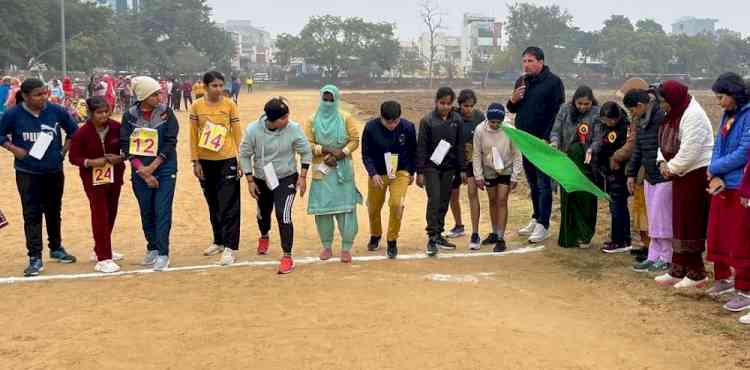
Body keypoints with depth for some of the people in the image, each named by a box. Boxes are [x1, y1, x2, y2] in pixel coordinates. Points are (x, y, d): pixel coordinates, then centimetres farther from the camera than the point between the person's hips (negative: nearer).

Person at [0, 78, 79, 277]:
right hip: (27, 173, -2)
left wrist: (64, 151, 2)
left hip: (54, 171, 3)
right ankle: (35, 258, 2)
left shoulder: (56, 111, -6)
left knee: (54, 211, 16)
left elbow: (73, 130, 9)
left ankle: (56, 248, 34)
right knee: (32, 214, -2)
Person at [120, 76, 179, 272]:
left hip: (164, 169, -2)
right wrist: (143, 172, -10)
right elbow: (126, 146, -3)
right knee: (146, 211, 10)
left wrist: (152, 167, -12)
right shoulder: (129, 116, 0)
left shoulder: (166, 113, -3)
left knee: (162, 211, -5)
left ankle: (163, 254, 0)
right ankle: (152, 248, 27)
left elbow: (170, 143, -7)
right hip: (140, 171, 2)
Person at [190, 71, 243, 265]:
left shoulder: (230, 105, -4)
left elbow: (237, 133, -1)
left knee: (229, 205, -3)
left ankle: (230, 247, -1)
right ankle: (219, 241, 27)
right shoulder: (197, 106, -1)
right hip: (205, 161, 3)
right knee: (213, 204, 14)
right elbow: (193, 135, 2)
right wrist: (195, 162, -1)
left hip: (227, 160, -2)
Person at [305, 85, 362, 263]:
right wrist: (327, 150, -15)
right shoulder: (313, 120, 4)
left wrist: (339, 154, -15)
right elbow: (307, 144, -1)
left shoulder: (346, 118, 2)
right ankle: (326, 246, 16)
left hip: (343, 169, -1)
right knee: (322, 208, 2)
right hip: (321, 170, 1)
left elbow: (355, 140, -1)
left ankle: (346, 248, 2)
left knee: (345, 207, -4)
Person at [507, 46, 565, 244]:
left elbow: (557, 112, -11)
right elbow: (513, 110, 21)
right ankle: (536, 219, 25)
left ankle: (543, 225, -2)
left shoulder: (553, 82, -7)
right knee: (532, 183, 15)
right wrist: (513, 101, -2)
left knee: (543, 184, -5)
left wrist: (548, 138, -17)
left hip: (543, 142, -7)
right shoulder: (522, 82, 13)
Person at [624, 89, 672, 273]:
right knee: (653, 220, 13)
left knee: (662, 219, 0)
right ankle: (653, 257, 21)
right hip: (650, 177, 9)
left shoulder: (663, 117, -19)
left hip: (665, 177, -9)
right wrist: (632, 174, 20)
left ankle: (666, 258, 11)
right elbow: (637, 149, 19)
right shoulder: (641, 121, 11)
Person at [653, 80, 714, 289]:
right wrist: (663, 161, 1)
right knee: (679, 223, 13)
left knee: (691, 224, -4)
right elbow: (665, 142, 18)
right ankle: (678, 271, 20)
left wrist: (672, 167, -13)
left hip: (696, 174, -10)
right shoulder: (673, 114, 12)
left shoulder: (693, 115, -19)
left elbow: (689, 151, -24)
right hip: (681, 174, 10)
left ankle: (696, 274, 5)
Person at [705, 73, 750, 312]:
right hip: (722, 186, 8)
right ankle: (723, 278, 34)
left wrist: (714, 169, -9)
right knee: (717, 236, 18)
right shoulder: (728, 115, 9)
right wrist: (716, 177, -6)